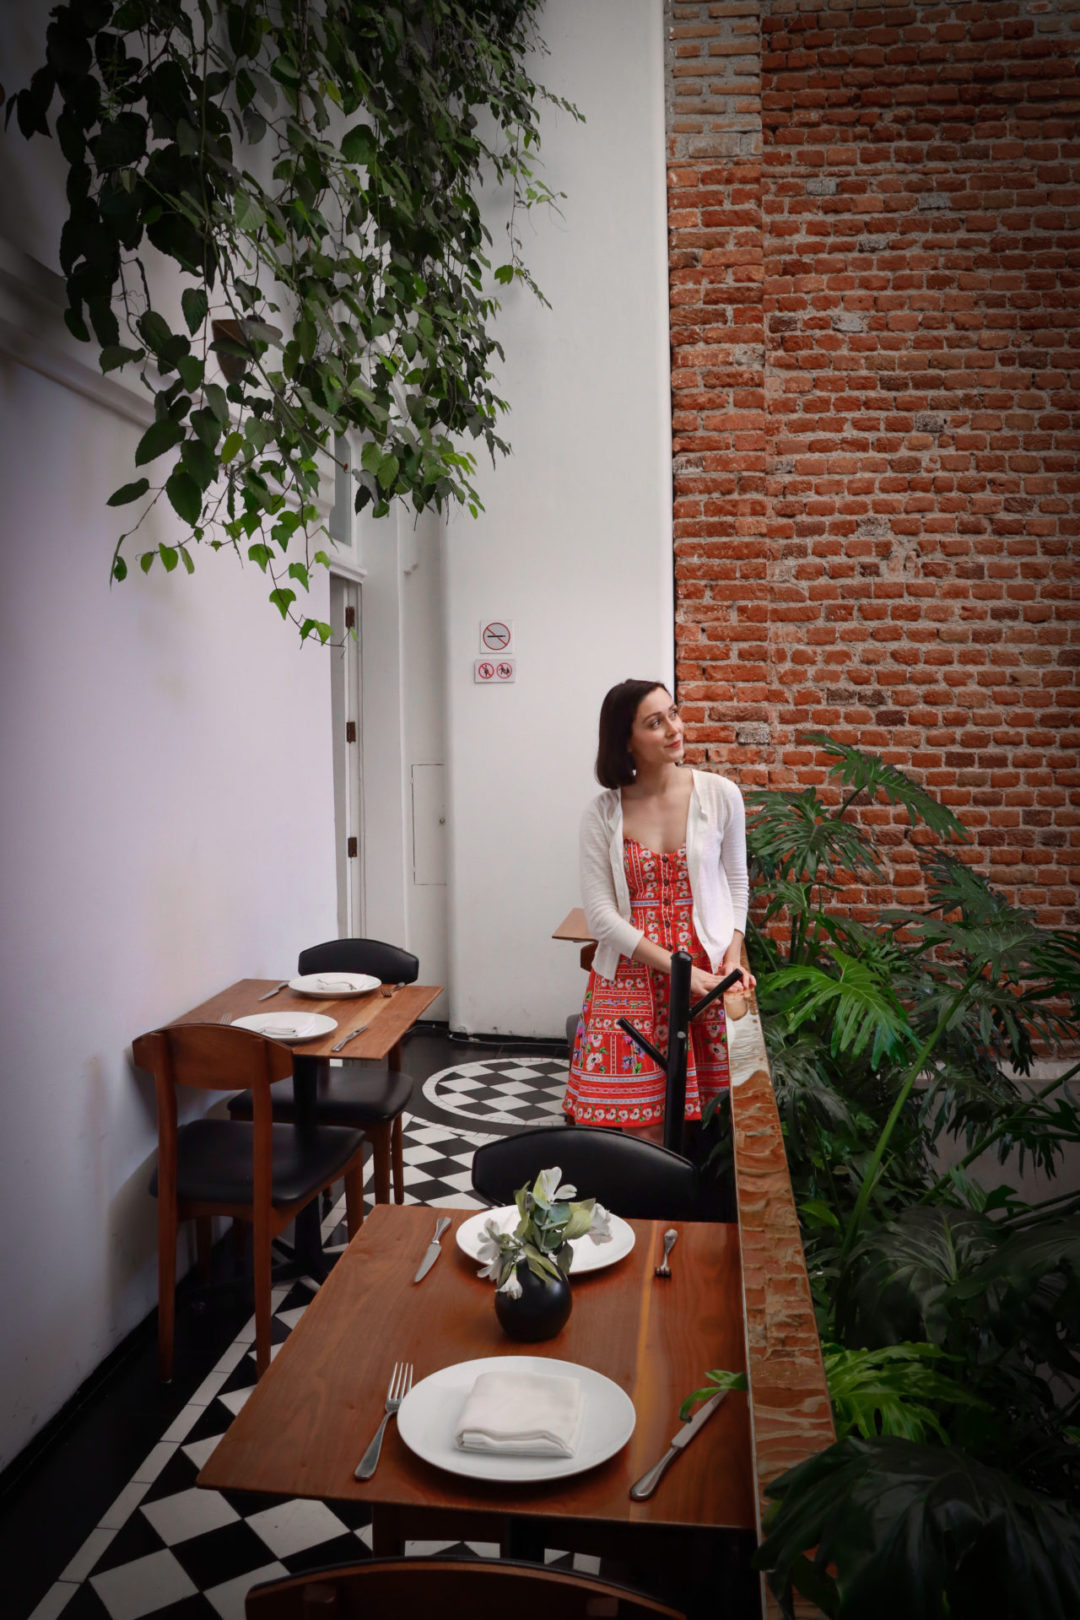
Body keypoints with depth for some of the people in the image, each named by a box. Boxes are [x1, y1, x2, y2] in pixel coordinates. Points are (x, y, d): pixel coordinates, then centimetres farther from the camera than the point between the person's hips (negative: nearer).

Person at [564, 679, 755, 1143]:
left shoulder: (720, 795, 0)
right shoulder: (602, 815, -2)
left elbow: (736, 885, 10)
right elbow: (601, 915, -6)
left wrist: (732, 957, -4)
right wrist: (679, 968, -13)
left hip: (708, 975, 1)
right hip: (630, 979, 0)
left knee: (689, 1122, 2)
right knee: (636, 1130, -2)